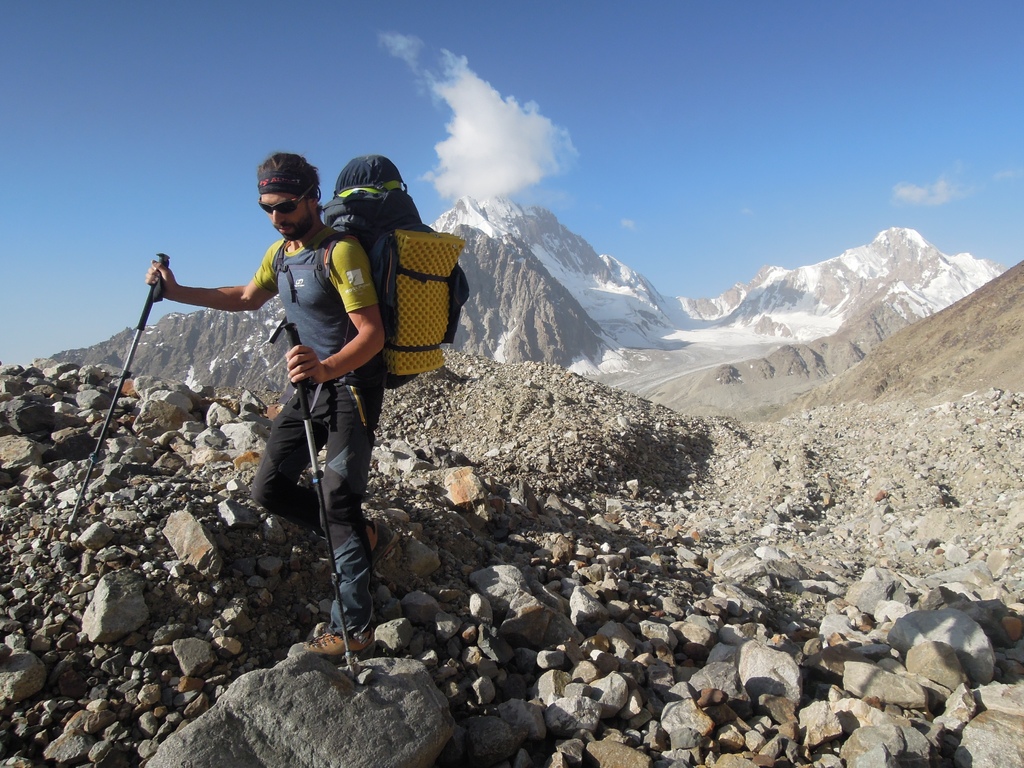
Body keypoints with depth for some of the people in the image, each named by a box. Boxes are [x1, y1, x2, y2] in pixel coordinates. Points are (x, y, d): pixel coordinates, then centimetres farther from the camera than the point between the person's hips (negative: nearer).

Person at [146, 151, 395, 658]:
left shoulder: (342, 251, -17)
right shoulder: (279, 252, 11)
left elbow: (372, 334, -26)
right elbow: (246, 298, 28)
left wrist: (326, 368, -44)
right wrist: (177, 292, 20)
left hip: (352, 384, -8)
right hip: (310, 383, 9)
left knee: (337, 500, -9)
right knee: (269, 489, 7)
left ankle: (353, 628, 3)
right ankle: (365, 538, 21)